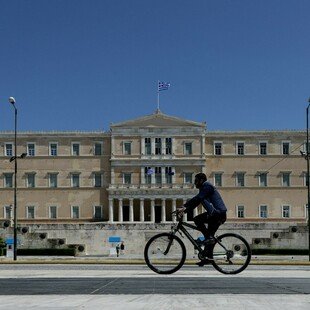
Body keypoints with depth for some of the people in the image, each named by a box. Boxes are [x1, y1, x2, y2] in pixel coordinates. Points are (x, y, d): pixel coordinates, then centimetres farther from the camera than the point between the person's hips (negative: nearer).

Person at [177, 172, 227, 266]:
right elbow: (196, 202, 19)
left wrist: (184, 207, -23)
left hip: (218, 213, -10)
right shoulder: (204, 188, 23)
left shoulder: (207, 186, -7)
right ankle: (207, 258, 16)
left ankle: (209, 237, -15)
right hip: (219, 215, 10)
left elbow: (197, 199, -20)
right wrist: (185, 210, 9)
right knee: (209, 238, 12)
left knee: (197, 219, -16)